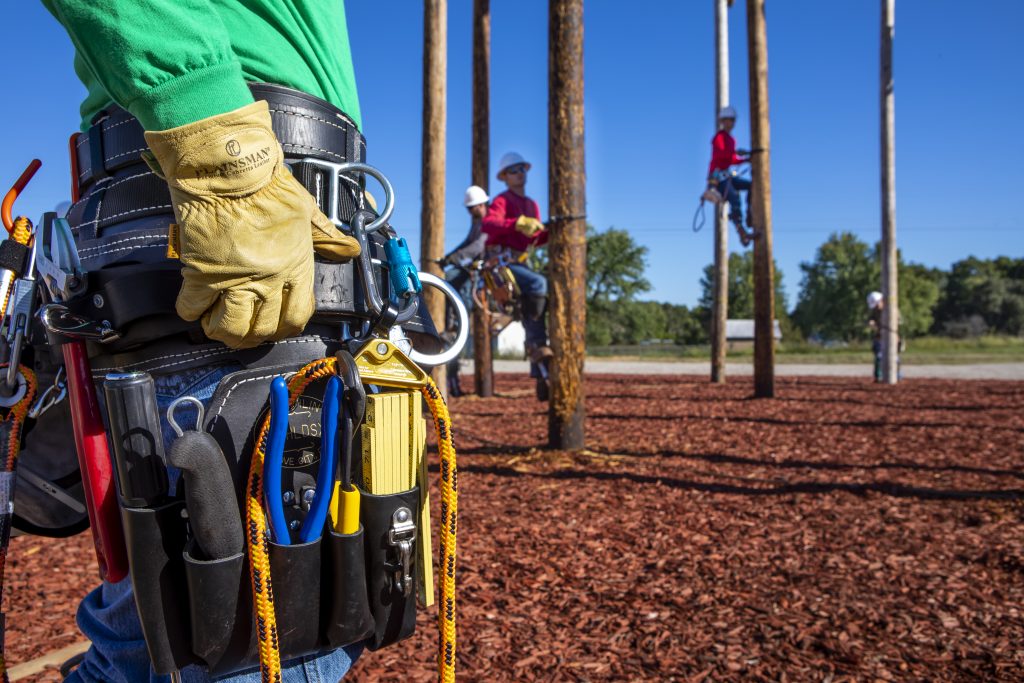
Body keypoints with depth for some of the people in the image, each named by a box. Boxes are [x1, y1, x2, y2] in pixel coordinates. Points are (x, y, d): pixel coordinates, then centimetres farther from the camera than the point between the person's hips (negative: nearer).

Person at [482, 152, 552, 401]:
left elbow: (535, 239, 20)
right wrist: (518, 223, -37)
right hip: (499, 259, -8)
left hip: (519, 261, 8)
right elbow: (488, 224, -24)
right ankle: (537, 346, -28)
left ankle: (541, 377, 4)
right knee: (539, 283, -32)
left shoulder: (532, 205, 22)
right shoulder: (502, 200, -3)